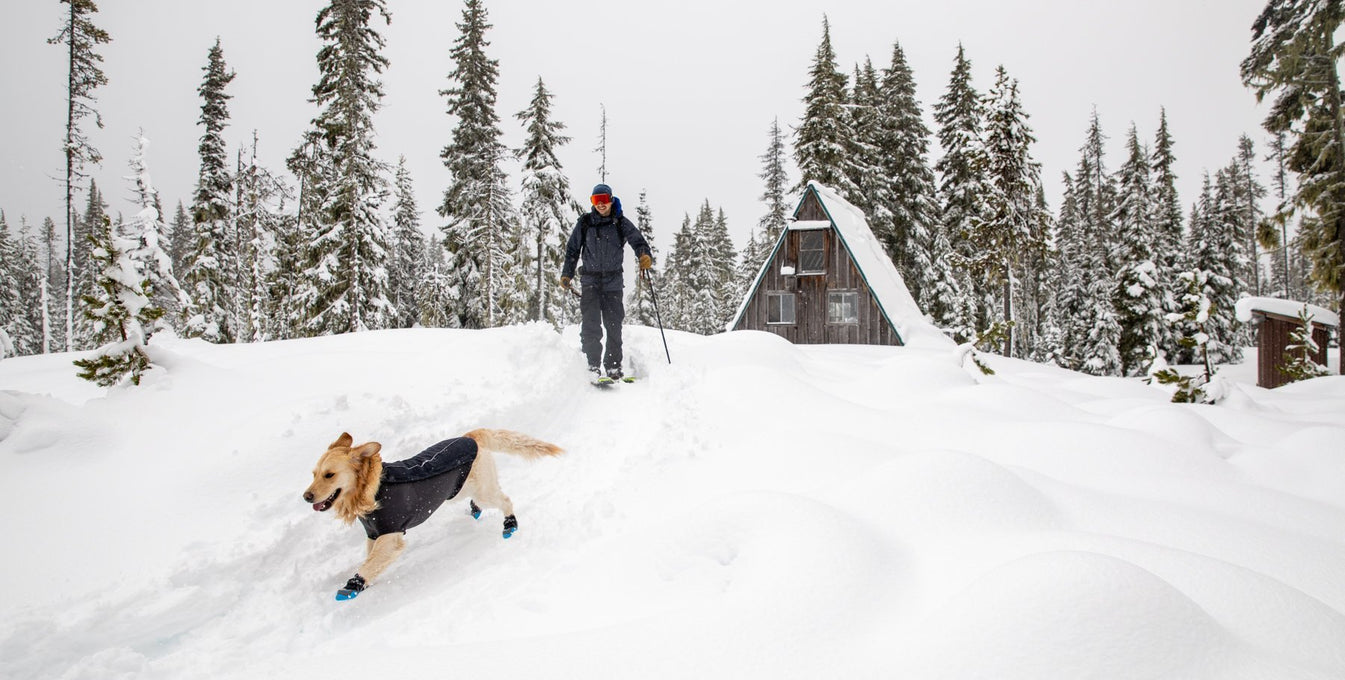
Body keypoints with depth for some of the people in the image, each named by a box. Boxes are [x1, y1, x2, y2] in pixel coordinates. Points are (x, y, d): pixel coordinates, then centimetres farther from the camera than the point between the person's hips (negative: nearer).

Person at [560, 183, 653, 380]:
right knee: (591, 323, -11)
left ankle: (613, 367, 7)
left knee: (614, 324, 0)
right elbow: (572, 250, 11)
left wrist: (645, 255, -27)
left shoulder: (621, 223, 2)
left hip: (613, 281, 0)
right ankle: (592, 365, -7)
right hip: (590, 280, 0)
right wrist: (566, 274, 5)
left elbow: (638, 240, -6)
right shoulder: (585, 223, 5)